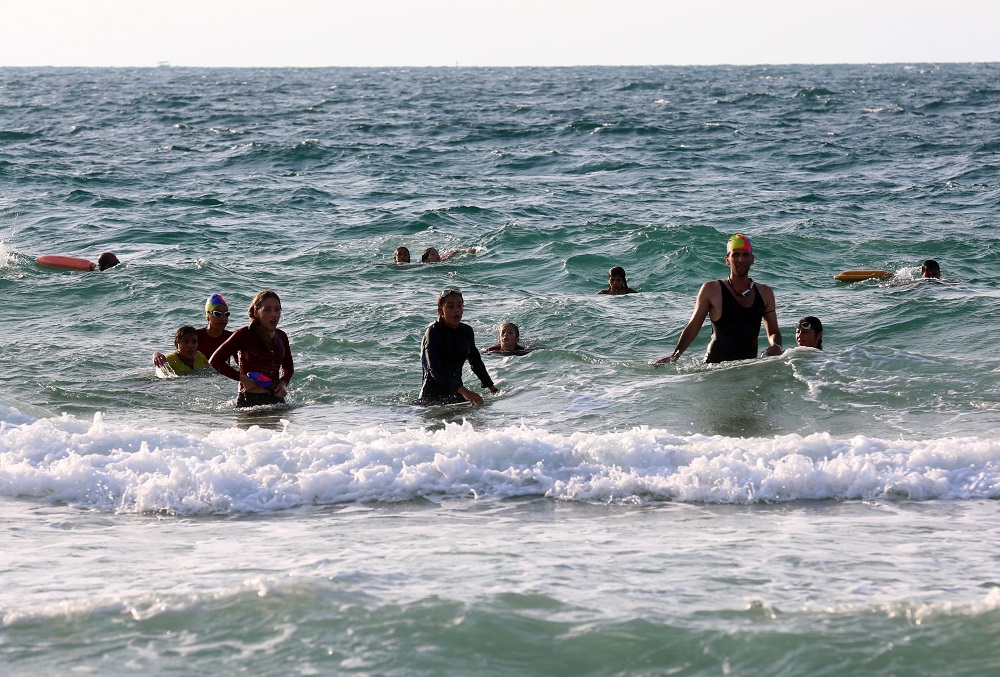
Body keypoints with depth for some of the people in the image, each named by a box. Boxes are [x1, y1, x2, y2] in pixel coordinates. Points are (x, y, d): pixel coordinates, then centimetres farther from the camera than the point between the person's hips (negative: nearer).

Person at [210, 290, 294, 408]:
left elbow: (288, 366, 25)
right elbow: (215, 361, -12)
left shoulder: (281, 337, 8)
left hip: (275, 399, 5)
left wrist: (283, 383, 4)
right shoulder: (244, 335, -8)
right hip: (249, 400, -5)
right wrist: (243, 378, -16)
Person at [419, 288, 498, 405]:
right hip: (433, 397, -6)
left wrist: (493, 389, 18)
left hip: (456, 395, 6)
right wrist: (464, 391, -38)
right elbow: (435, 370, -27)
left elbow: (476, 362, 23)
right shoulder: (433, 332, -15)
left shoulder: (467, 332, 7)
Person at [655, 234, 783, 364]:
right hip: (715, 365, -3)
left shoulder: (764, 293, 11)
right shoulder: (711, 290, 1)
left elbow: (773, 332, 18)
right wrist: (675, 356, -4)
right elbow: (693, 327, 5)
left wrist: (776, 346, -5)